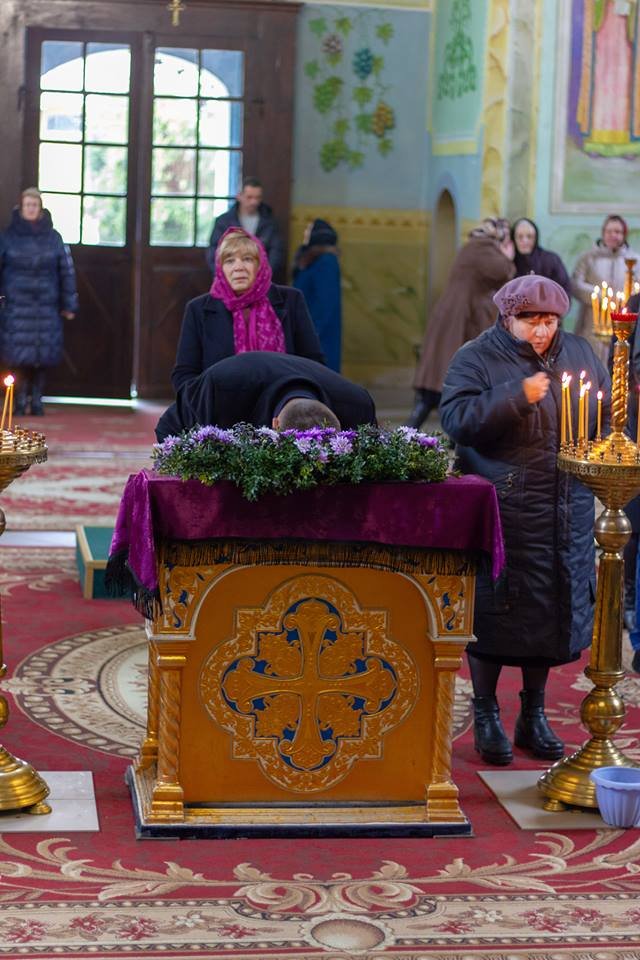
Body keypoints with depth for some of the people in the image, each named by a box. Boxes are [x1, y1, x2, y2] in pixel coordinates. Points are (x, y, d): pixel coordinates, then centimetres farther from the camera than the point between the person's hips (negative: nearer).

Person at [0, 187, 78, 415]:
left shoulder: (53, 237, 6)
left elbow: (66, 270, 8)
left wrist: (68, 304, 5)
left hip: (46, 306, 1)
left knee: (42, 357, 0)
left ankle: (36, 401, 9)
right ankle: (20, 401, 3)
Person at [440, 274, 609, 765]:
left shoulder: (578, 352, 10)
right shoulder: (476, 358, -3)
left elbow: (611, 408, 17)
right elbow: (458, 420, -16)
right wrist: (517, 396, -23)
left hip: (567, 512, 4)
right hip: (500, 512, -4)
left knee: (553, 609, 10)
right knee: (494, 611, 1)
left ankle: (534, 715, 25)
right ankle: (486, 716, 17)